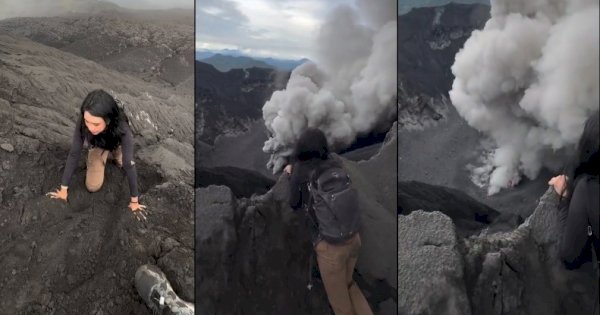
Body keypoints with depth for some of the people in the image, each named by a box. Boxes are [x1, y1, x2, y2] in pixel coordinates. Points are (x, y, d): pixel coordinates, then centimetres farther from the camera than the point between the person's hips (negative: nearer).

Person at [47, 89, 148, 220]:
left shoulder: (121, 128, -46)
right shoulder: (83, 122, -41)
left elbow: (129, 164, -40)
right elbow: (74, 154, -32)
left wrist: (134, 201, -34)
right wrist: (63, 189, -27)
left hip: (115, 144, 0)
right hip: (97, 144, 0)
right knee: (92, 187, -5)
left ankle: (115, 152, 16)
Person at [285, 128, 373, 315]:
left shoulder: (300, 171, -8)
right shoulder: (335, 165, 0)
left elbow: (294, 204, 7)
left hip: (329, 244, -5)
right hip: (353, 237, 5)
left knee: (339, 299, 16)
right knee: (348, 284, 30)